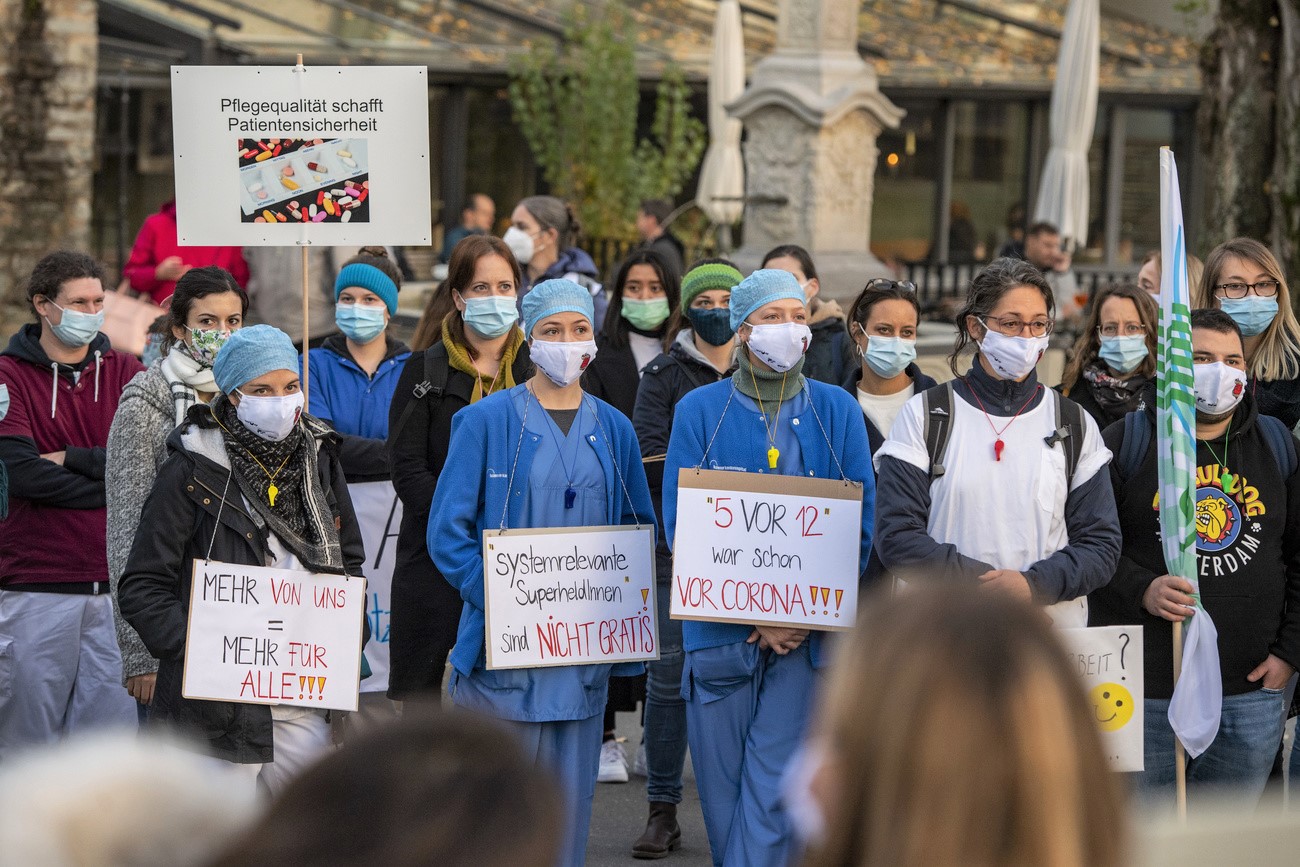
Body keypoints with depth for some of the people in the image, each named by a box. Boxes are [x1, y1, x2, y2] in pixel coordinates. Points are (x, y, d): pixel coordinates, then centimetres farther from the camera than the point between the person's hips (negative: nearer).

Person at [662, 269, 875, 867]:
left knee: (772, 793, -9)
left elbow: (861, 523, 2)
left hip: (807, 633, 0)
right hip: (720, 631, 1)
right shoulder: (701, 411, 3)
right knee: (723, 789, 4)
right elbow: (681, 523, -2)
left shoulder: (836, 411, 6)